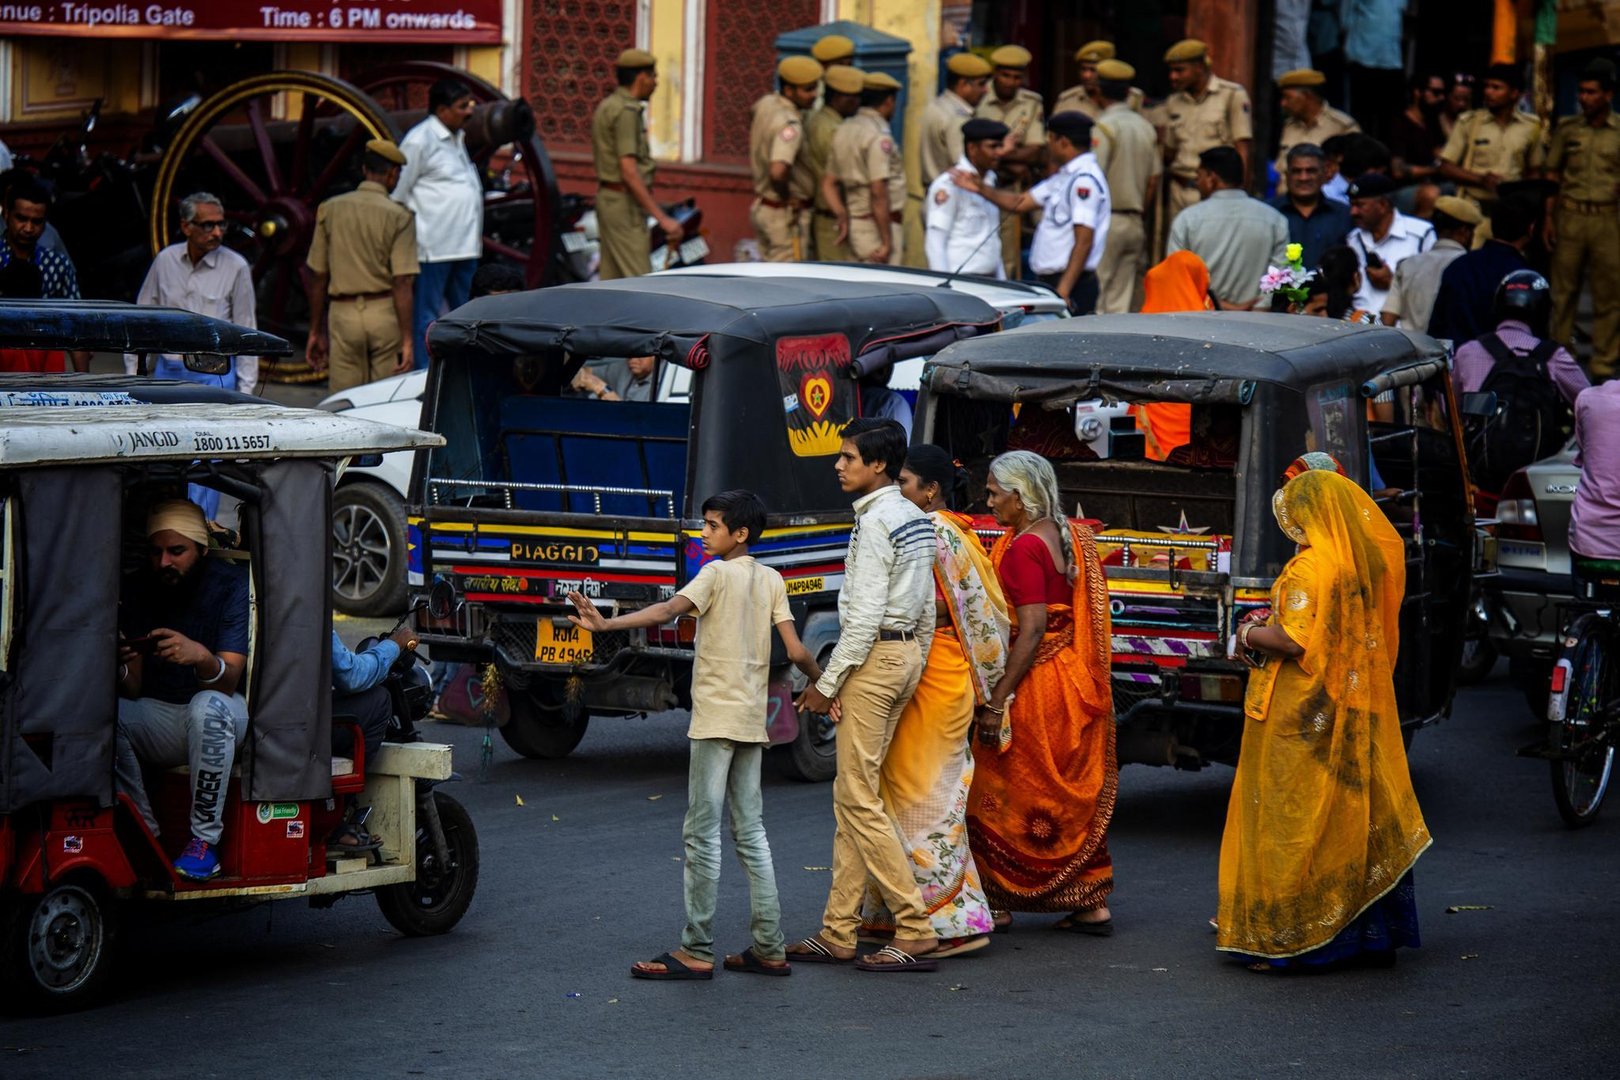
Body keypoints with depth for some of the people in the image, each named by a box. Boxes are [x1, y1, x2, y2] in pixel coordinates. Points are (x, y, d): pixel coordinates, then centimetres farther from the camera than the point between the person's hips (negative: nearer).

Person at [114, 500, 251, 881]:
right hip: (158, 718, 3)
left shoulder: (231, 585, -12)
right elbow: (133, 692, -7)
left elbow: (228, 682, -22)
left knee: (208, 706, -37)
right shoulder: (137, 590, -3)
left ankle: (204, 841, -27)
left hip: (223, 715, -3)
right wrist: (121, 669, -32)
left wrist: (200, 656, -45)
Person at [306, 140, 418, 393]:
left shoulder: (329, 210, 4)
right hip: (385, 315, -2)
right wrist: (408, 340, -11)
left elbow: (317, 278, 7)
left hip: (342, 313, 2)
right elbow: (402, 284, -11)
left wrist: (316, 331, 14)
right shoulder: (399, 217, -5)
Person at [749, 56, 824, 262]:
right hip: (786, 214, -9)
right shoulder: (790, 124, -27)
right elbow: (778, 171, -41)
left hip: (761, 205, 9)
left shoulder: (766, 104, 2)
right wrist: (786, 196, -22)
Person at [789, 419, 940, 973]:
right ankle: (838, 933, 12)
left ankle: (916, 931, -9)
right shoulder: (915, 519, 13)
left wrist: (827, 683, -15)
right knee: (851, 796, 11)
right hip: (907, 653, 10)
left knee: (860, 798, -7)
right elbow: (927, 607, 17)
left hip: (874, 657, -10)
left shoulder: (876, 523, -16)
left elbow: (864, 616, -20)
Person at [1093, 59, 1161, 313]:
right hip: (1135, 223, 7)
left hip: (1107, 222, -7)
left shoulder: (1104, 127, -11)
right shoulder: (1146, 127, 9)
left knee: (1096, 301, -6)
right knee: (1122, 302, 8)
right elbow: (1153, 181, 12)